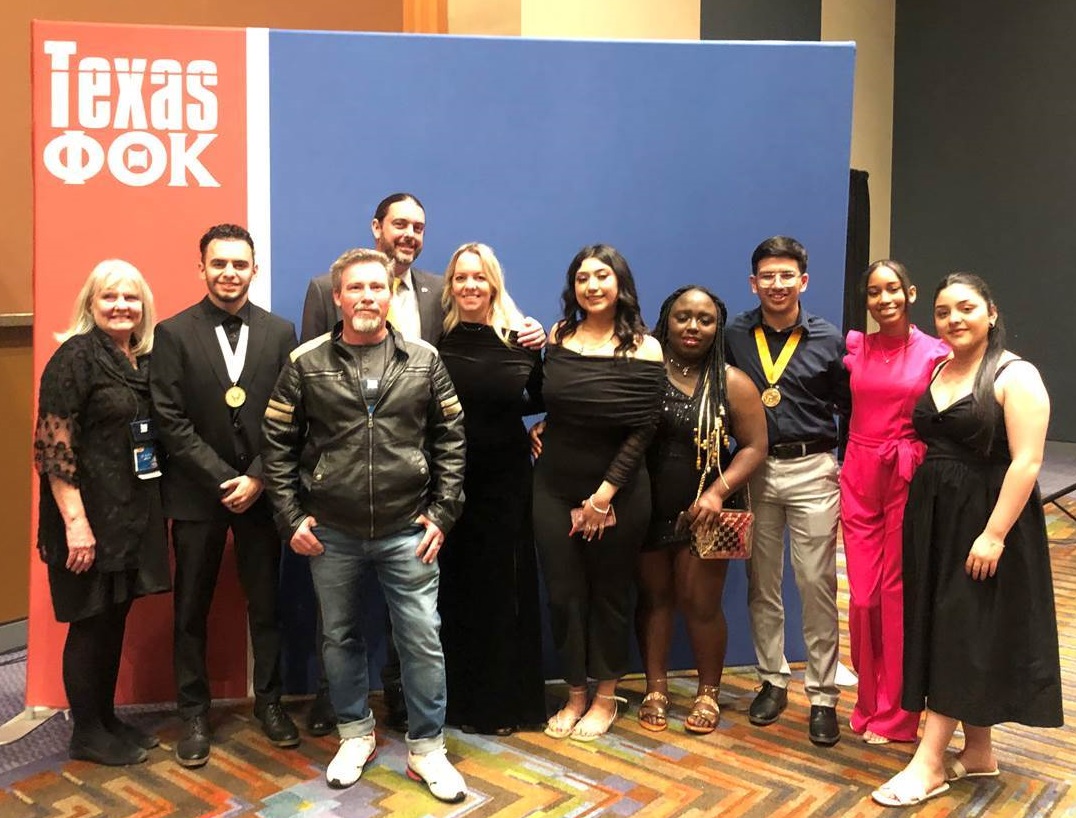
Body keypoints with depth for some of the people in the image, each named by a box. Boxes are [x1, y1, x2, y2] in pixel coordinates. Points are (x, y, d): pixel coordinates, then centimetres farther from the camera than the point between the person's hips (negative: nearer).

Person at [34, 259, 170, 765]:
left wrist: (155, 508, 12)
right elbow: (53, 447, -16)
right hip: (90, 514, -7)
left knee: (115, 618, 15)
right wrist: (75, 521, -21)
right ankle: (86, 734, 19)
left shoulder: (144, 360, 9)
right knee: (90, 622, 4)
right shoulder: (75, 357, -11)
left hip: (134, 513, 7)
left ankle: (107, 719, 29)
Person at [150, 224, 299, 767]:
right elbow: (170, 420, -7)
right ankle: (194, 713, 23)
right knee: (191, 609, 9)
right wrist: (223, 478, -13)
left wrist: (257, 478, -10)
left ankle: (269, 701, 26)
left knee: (266, 604, 10)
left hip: (262, 489, 1)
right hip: (197, 492, -1)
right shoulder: (173, 333, -2)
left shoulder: (279, 332, 3)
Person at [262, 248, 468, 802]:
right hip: (331, 533, 1)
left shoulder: (424, 361, 0)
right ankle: (355, 735, 35)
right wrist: (291, 517, -3)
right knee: (341, 637, 15)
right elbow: (278, 443, 2)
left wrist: (442, 512, -2)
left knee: (422, 640, 3)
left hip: (407, 531, 0)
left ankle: (427, 748, 21)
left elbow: (451, 439, 3)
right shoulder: (306, 363, -2)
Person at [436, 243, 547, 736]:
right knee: (452, 586, 8)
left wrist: (543, 356, -6)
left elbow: (541, 399, 7)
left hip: (505, 477, 1)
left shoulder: (518, 338, -1)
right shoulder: (435, 337, -4)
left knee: (504, 585, 8)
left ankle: (504, 700, 22)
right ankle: (457, 699, 23)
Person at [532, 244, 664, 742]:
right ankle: (575, 695, 25)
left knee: (609, 593, 11)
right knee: (563, 593, 7)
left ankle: (606, 697, 28)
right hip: (554, 486, 3)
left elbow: (642, 429, -10)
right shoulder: (558, 337, 3)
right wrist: (539, 429, -3)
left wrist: (605, 493, -13)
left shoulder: (642, 348, -8)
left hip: (616, 490, -3)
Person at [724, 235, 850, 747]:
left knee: (817, 584, 0)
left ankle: (822, 696, 11)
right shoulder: (734, 336, 3)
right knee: (762, 584, 10)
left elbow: (849, 411, 6)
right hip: (754, 471, 2)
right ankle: (772, 680, 26)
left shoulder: (829, 341, 0)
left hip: (812, 470, -2)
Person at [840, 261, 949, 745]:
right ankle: (869, 702, 24)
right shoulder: (855, 347, 7)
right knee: (862, 596, 6)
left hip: (908, 479, -3)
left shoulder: (935, 353, -2)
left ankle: (895, 714, 17)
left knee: (898, 594, 2)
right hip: (858, 477, 3)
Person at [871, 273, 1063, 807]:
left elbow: (1026, 463, -18)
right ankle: (978, 751, 24)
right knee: (944, 632, 11)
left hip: (984, 520, -7)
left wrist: (994, 534, -22)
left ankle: (929, 762, 4)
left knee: (964, 634, -2)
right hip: (933, 516, 7)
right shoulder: (938, 372, 10)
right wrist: (920, 513, 6)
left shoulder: (1015, 376, -11)